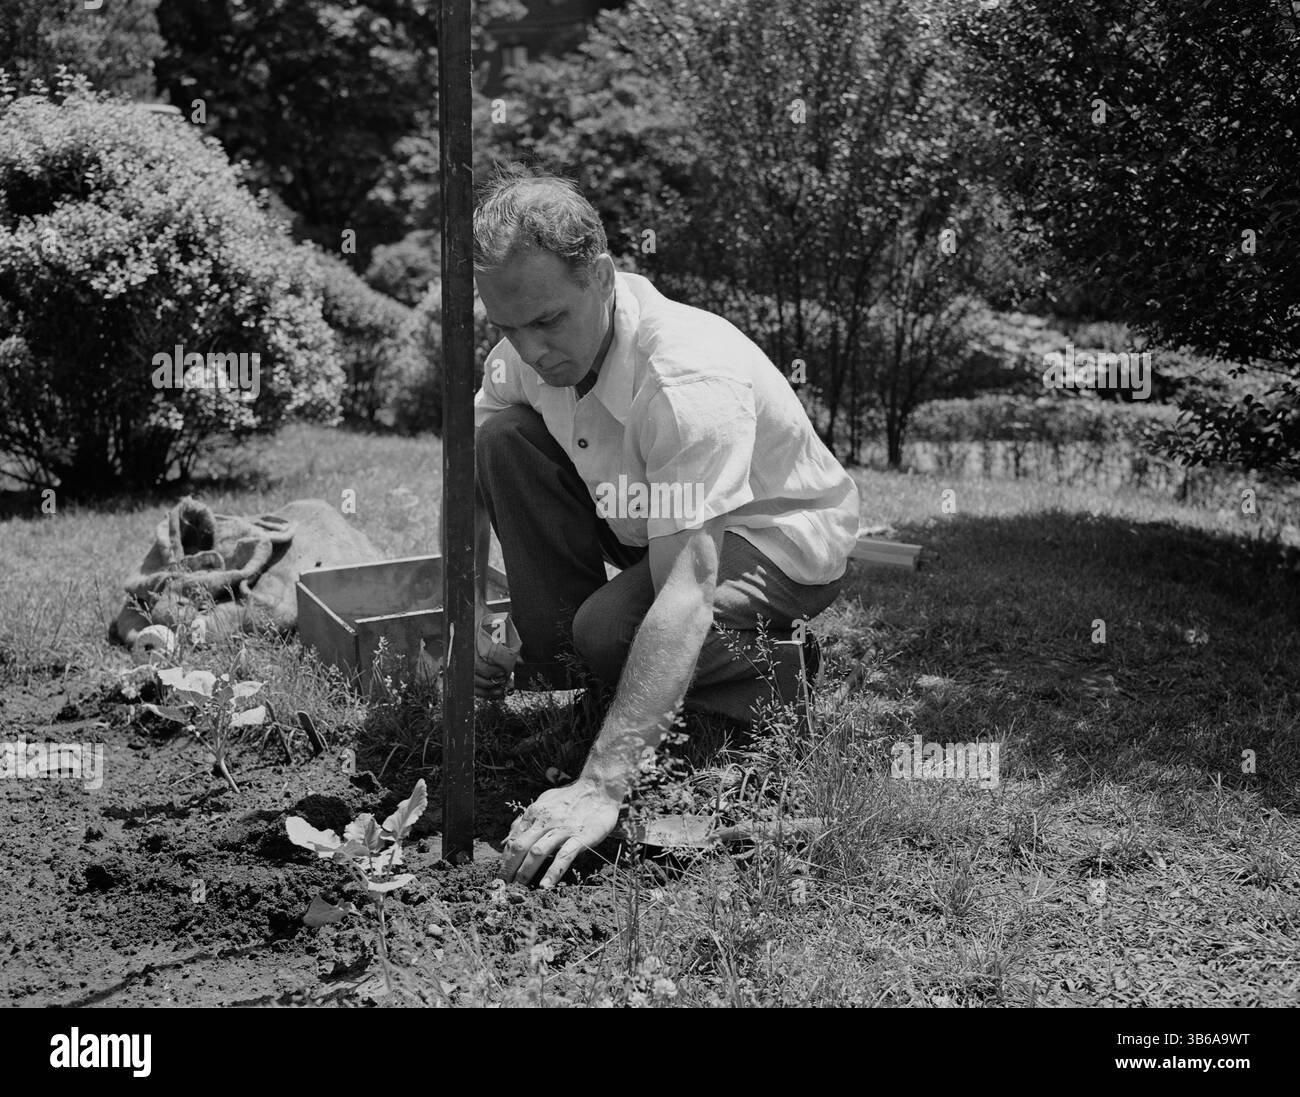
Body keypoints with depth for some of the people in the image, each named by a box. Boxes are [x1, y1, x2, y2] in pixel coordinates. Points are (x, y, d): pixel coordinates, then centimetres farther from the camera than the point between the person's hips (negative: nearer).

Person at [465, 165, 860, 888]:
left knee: (612, 631, -33)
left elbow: (686, 593, -45)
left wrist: (601, 786, -50)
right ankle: (556, 667, -1)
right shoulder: (534, 345, -15)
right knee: (506, 439, -15)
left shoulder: (691, 379, -37)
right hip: (651, 524, 7)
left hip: (780, 541, -6)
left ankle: (772, 678, -2)